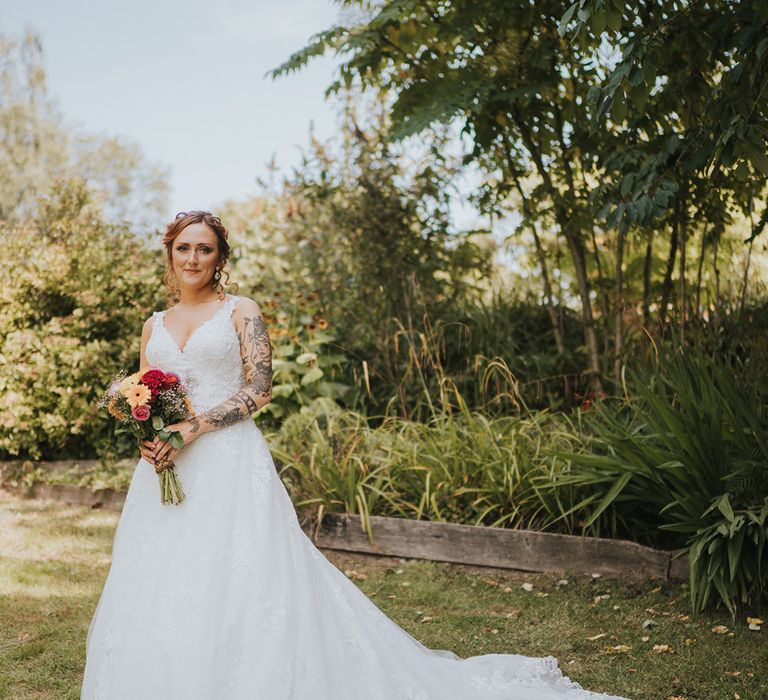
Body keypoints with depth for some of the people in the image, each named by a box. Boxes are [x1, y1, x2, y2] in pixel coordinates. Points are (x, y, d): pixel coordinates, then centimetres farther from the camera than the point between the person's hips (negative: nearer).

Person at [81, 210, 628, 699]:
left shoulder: (240, 312, 3)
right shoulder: (154, 325, 16)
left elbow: (259, 389, -6)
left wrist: (193, 426, -14)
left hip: (231, 464, -5)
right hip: (168, 470, 5)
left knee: (240, 589, -7)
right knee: (160, 593, 3)